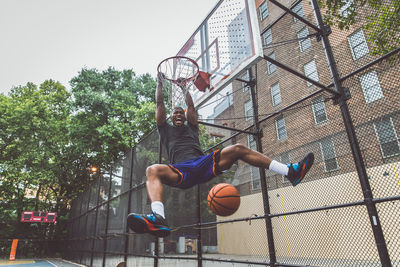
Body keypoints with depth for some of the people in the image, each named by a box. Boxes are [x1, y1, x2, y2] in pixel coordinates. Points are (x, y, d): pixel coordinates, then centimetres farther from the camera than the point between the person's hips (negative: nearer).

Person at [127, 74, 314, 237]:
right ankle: (158, 218, -61)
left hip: (204, 164, 3)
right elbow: (160, 105, 24)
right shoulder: (166, 130, 27)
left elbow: (191, 106, 34)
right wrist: (160, 83, 31)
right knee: (153, 171, -33)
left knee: (237, 149, -16)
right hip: (182, 170, -2)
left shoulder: (191, 127, 34)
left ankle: (291, 172, -22)